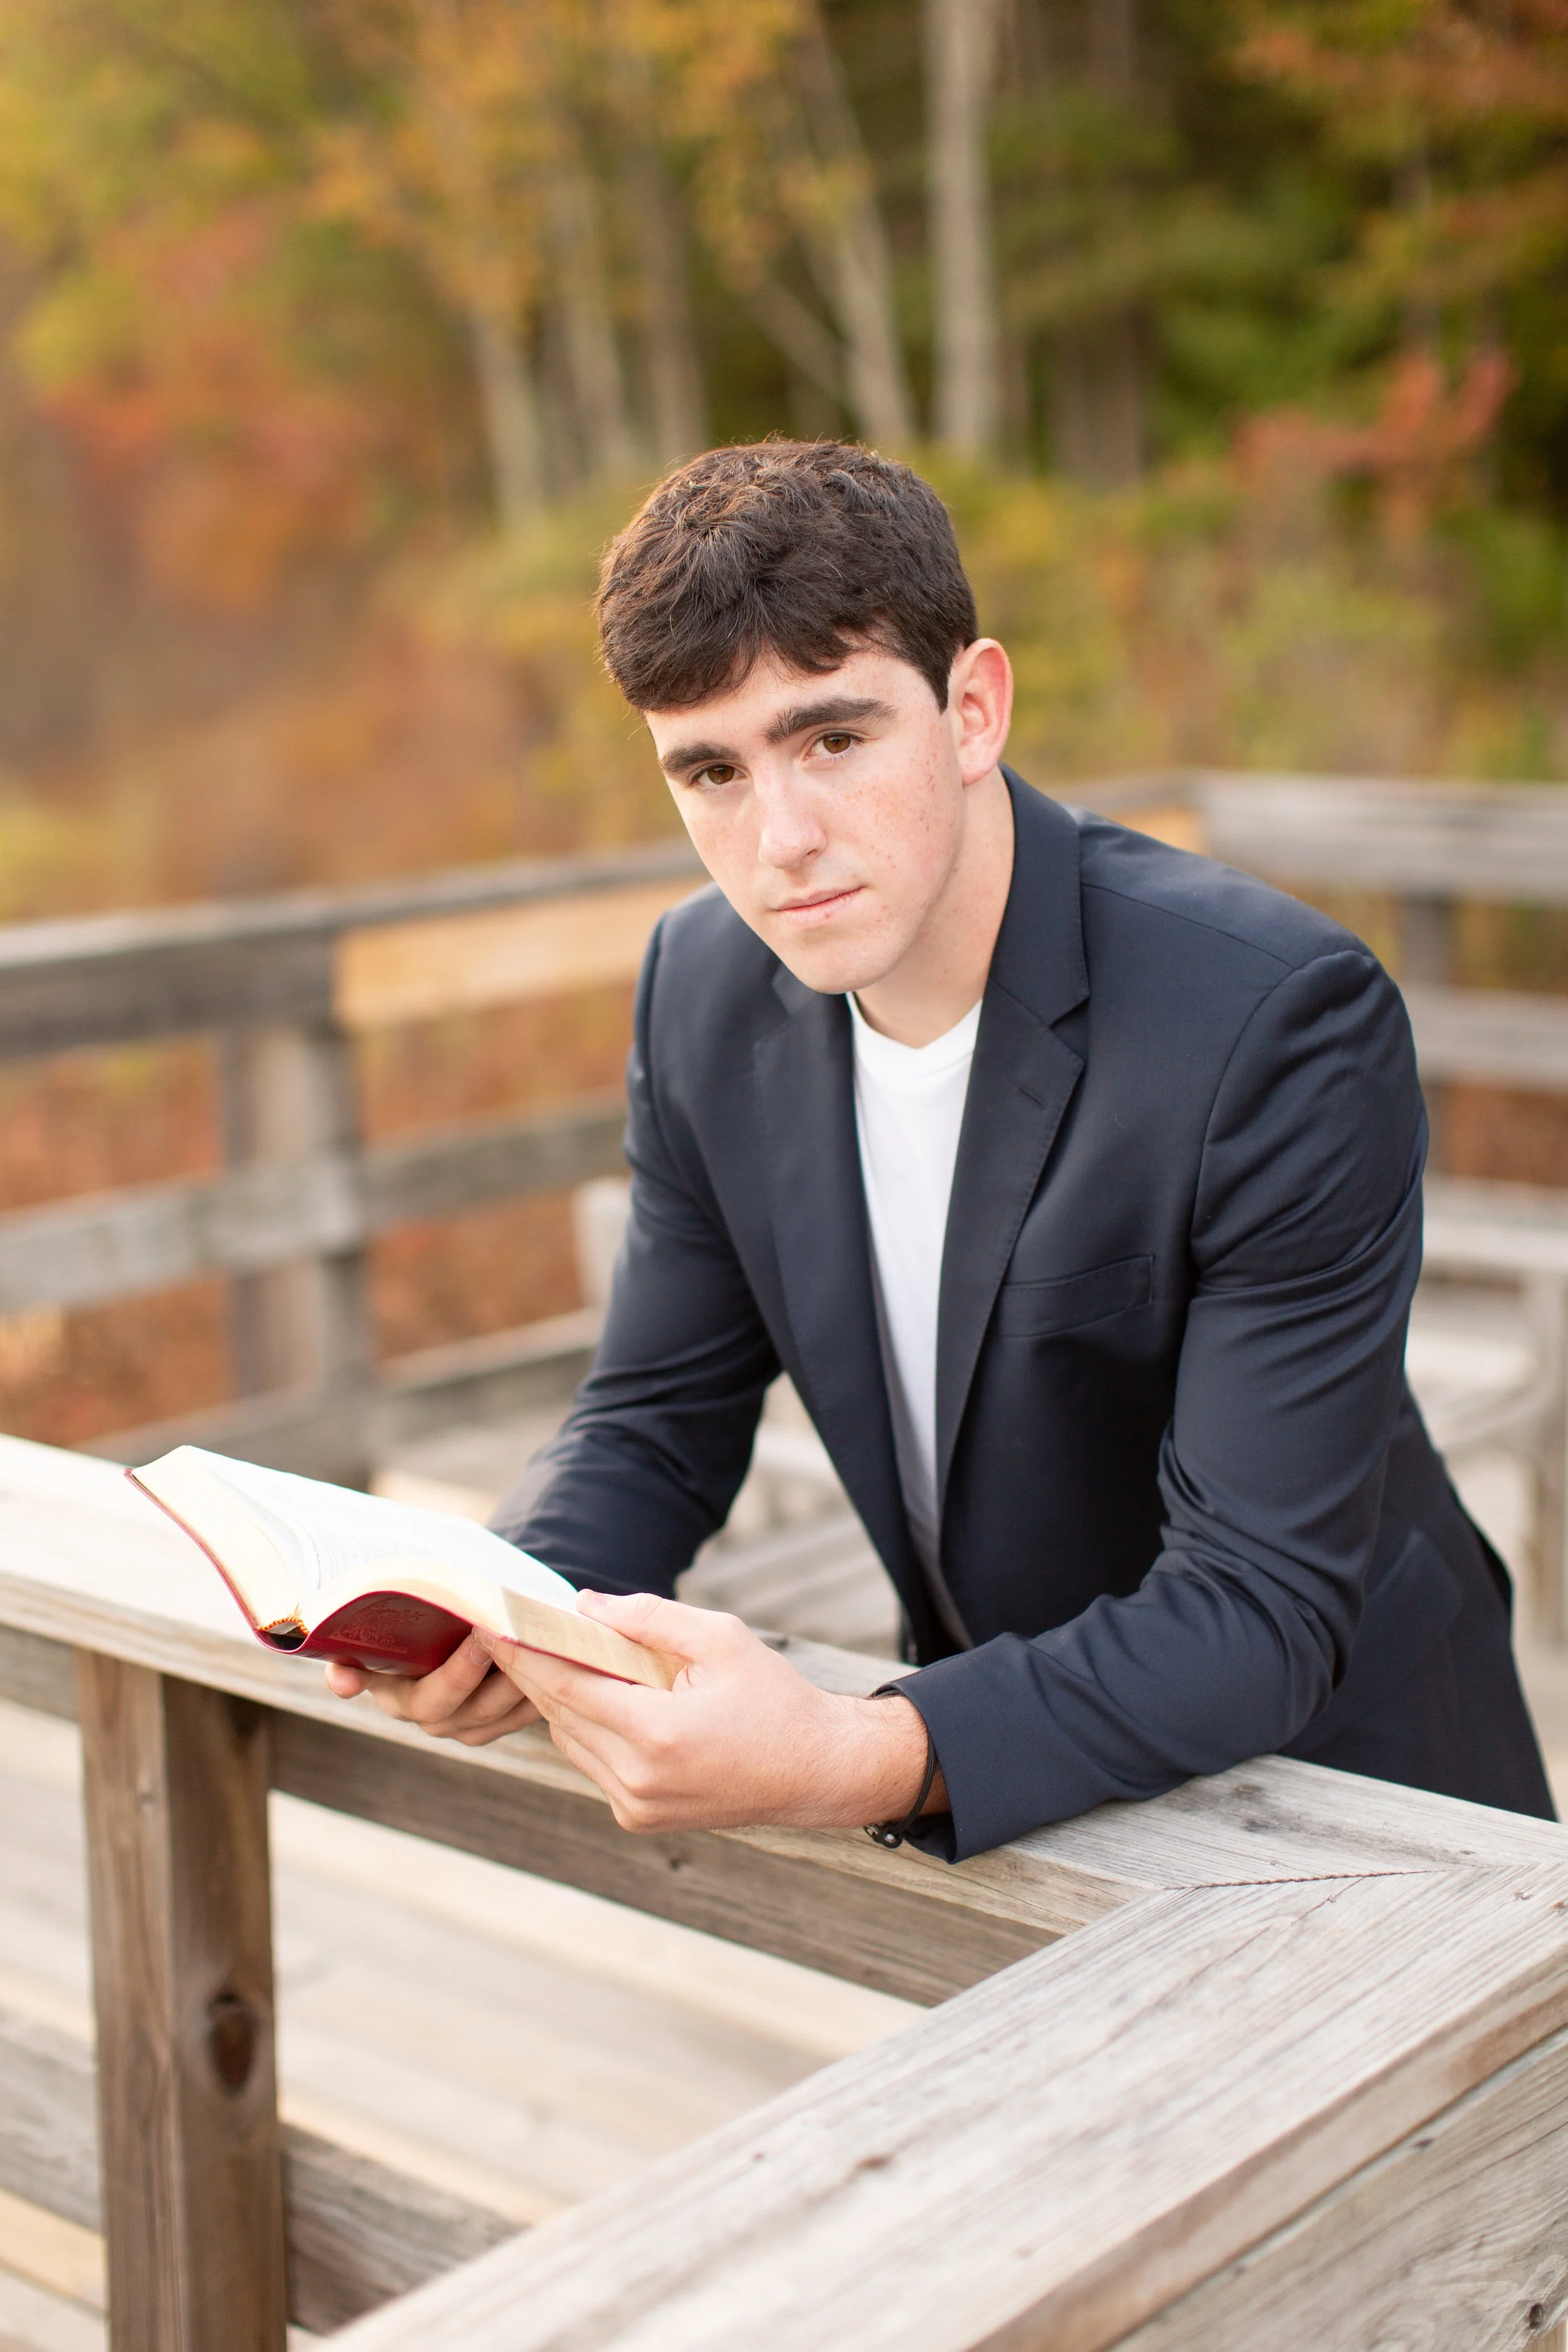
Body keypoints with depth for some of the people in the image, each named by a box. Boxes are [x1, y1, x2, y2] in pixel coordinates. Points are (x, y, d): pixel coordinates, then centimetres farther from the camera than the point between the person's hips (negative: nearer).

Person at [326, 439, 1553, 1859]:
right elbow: (658, 1426, 5)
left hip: (1321, 1780, -4)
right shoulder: (706, 992, -4)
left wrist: (858, 1764, -40)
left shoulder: (1281, 1023, -22)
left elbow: (1262, 1609, -25)